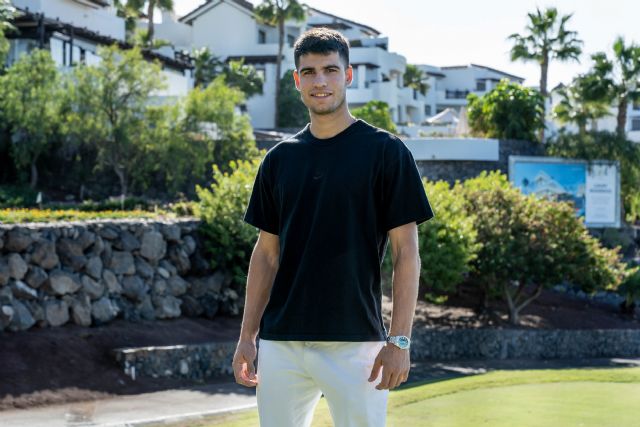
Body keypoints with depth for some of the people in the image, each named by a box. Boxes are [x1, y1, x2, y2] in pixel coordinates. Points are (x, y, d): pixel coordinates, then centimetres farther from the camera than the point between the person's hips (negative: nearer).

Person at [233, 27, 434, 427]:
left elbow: (407, 252, -5)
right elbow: (267, 252, 14)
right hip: (281, 344, 5)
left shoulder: (386, 152, -3)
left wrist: (399, 340, -12)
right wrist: (247, 335, 8)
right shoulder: (279, 159, 11)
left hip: (355, 344, -4)